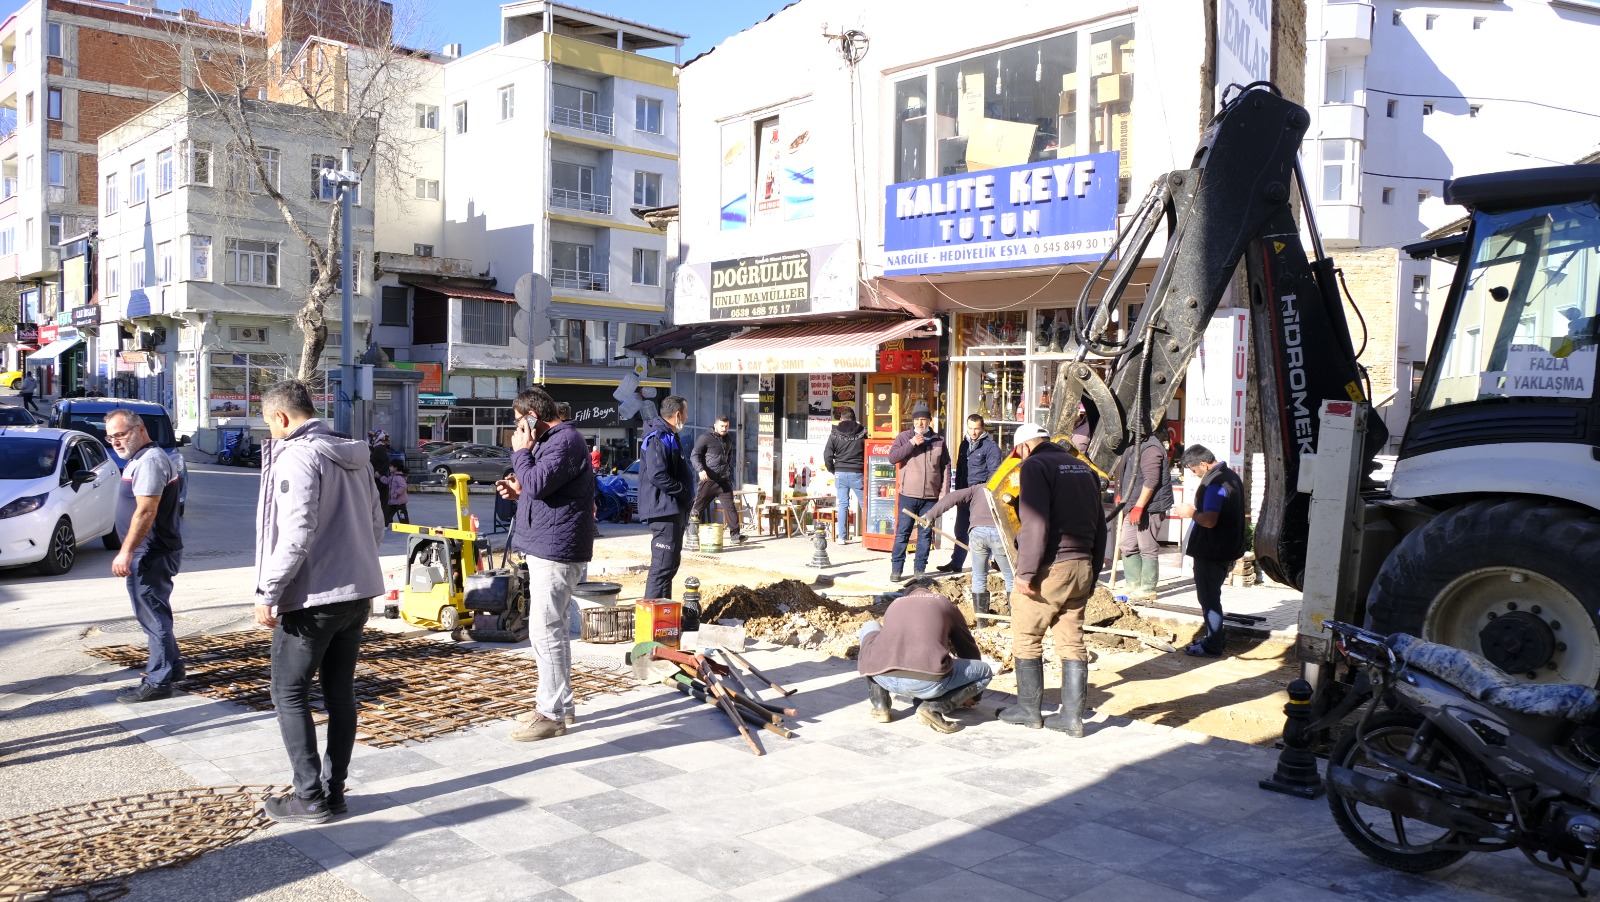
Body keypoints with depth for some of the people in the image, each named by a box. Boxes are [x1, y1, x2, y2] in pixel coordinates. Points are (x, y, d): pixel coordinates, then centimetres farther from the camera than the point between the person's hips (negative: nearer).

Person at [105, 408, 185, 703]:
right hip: (156, 552, 11)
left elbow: (146, 511, -25)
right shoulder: (144, 459, 16)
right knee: (155, 613, 19)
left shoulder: (149, 461, -18)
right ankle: (172, 666, 29)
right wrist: (130, 551, 22)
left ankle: (158, 681, -1)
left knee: (152, 615, -6)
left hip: (152, 554, -11)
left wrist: (126, 552, -25)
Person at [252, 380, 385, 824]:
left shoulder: (297, 455, -14)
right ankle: (334, 788, 19)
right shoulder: (353, 456, 12)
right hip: (358, 594, 8)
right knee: (340, 692, 13)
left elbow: (296, 534, -22)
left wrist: (268, 592, -16)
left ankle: (311, 797, 5)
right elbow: (376, 525, 17)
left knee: (289, 692, 3)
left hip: (312, 599, -8)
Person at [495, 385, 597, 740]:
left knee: (545, 631, -8)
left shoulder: (565, 441, -15)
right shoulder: (552, 440, 19)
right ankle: (556, 702, 27)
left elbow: (537, 483, -26)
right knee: (552, 629, 17)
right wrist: (519, 491, 10)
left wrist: (521, 452, -11)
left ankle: (553, 714, -2)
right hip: (546, 549, 11)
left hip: (556, 551, -11)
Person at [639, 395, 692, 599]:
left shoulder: (669, 436, 19)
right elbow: (657, 475, -25)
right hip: (664, 510, -11)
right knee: (662, 566, -12)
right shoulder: (658, 438, -15)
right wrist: (684, 490, -17)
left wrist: (687, 491, 12)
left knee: (670, 563, 16)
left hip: (674, 511, 11)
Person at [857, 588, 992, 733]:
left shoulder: (895, 605, 34)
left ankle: (880, 706, 22)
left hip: (883, 678, 3)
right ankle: (934, 708, -2)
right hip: (926, 683, -3)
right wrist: (973, 696, 54)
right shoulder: (944, 603, 27)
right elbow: (969, 649, 37)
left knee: (869, 628, 35)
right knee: (985, 672, 23)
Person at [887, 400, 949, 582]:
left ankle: (920, 569, 14)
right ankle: (896, 569, 6)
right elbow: (892, 457, -8)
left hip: (931, 496, 2)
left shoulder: (939, 440, 8)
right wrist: (912, 444, -15)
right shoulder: (904, 437, 4)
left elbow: (946, 467, 10)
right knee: (902, 532, 0)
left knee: (926, 534, 6)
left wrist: (944, 491, 2)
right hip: (908, 495, -2)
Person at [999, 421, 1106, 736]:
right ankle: (1072, 716, 11)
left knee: (1027, 639, 7)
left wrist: (1026, 573, -16)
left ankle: (1028, 709, 15)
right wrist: (1093, 573, 20)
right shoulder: (1083, 467, 15)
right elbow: (1099, 525, 16)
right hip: (1081, 567, 7)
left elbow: (1035, 524, -18)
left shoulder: (1035, 466, -7)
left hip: (1049, 568, -7)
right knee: (1072, 642, 10)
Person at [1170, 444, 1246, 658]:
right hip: (1226, 549, 10)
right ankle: (1217, 638, 29)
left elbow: (1209, 520, -29)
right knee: (1211, 595, 20)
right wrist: (1197, 511, 14)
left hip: (1211, 552, -10)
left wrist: (1191, 513, -12)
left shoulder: (1214, 484, -22)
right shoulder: (1231, 476, 11)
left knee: (1209, 597, -1)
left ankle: (1213, 646, 6)